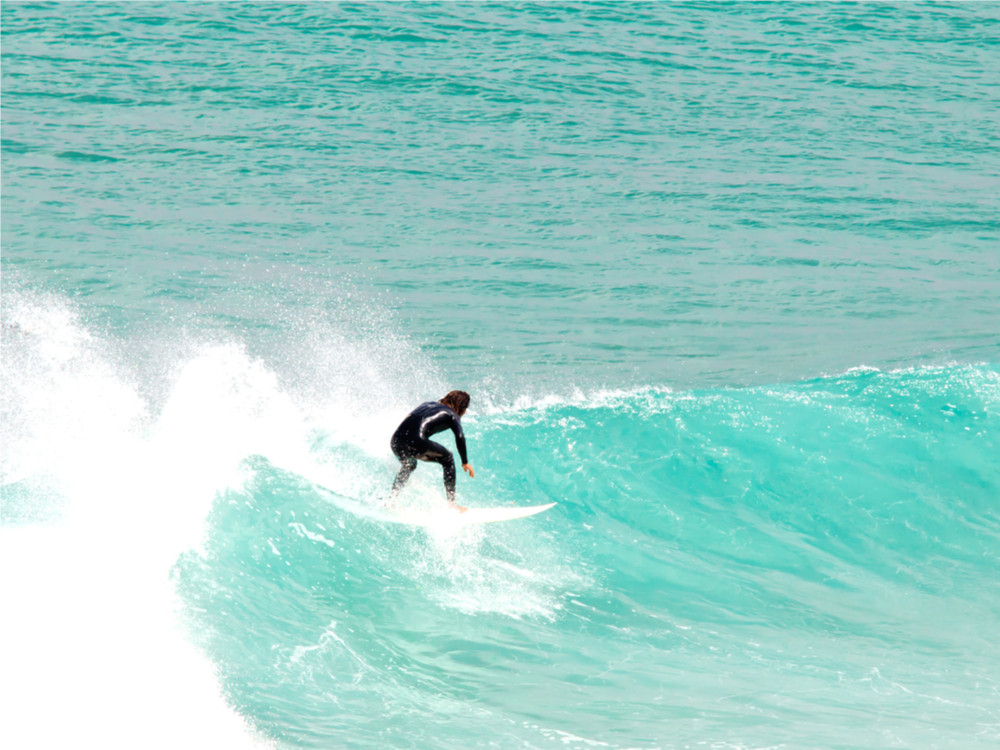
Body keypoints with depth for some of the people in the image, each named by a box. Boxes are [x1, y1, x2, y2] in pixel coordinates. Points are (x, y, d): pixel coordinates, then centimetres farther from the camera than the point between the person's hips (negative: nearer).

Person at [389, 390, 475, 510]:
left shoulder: (428, 404, 31)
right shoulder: (452, 414, 13)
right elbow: (459, 437, -2)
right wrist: (465, 462, 3)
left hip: (395, 441, 6)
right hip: (415, 443, -6)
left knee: (409, 465, 37)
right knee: (447, 459, 18)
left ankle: (391, 497, 24)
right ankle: (451, 502, 15)